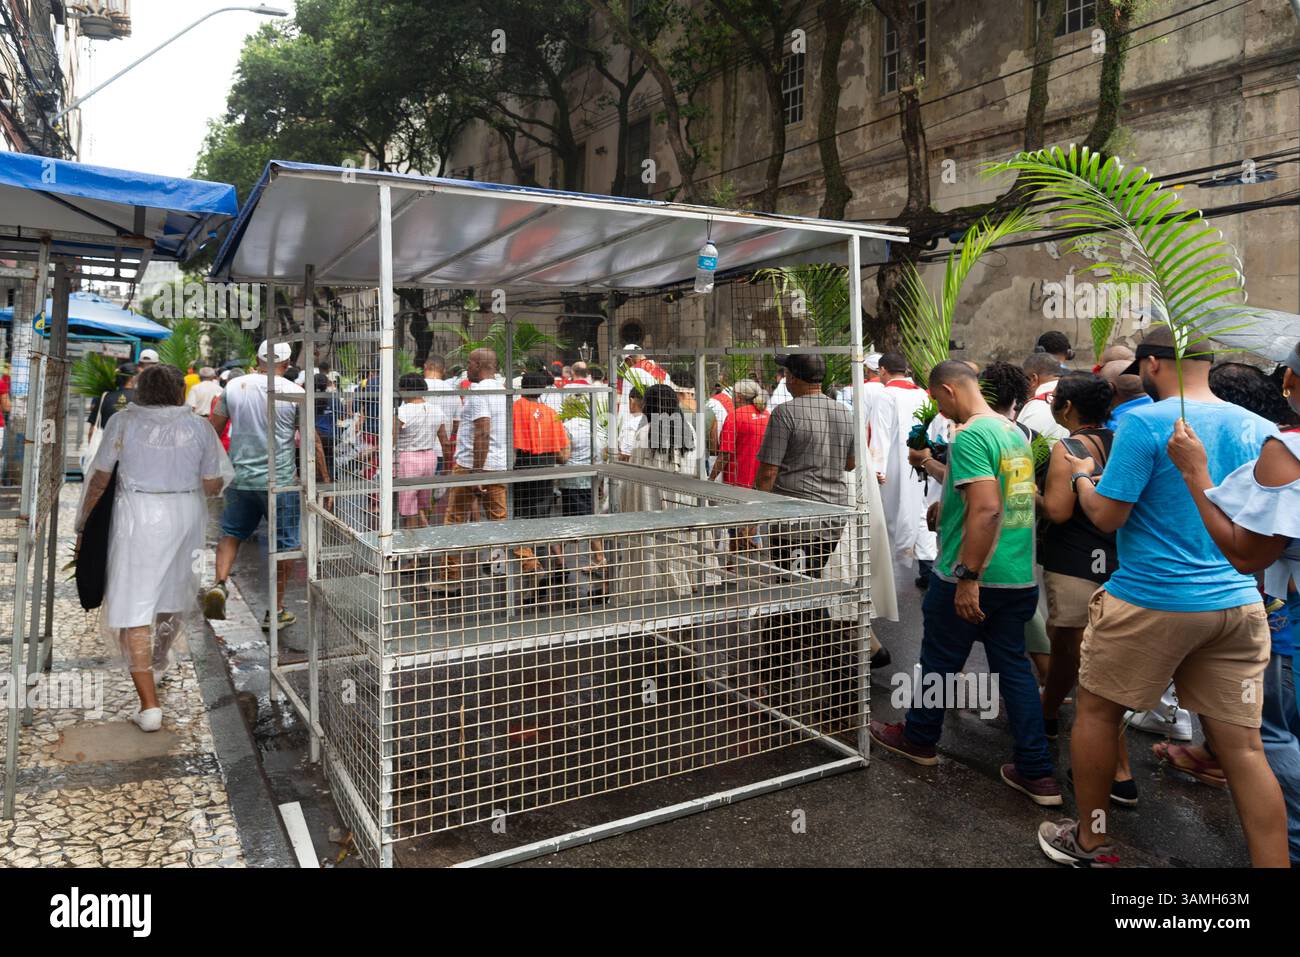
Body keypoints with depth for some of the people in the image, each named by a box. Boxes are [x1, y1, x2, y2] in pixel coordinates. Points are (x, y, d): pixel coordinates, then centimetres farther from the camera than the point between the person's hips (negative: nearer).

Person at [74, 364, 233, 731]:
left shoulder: (123, 421, -3)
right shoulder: (199, 426, 0)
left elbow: (99, 480, 0)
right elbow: (214, 485, 0)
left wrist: (84, 524, 12)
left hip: (139, 517, -3)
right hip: (186, 515, 3)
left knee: (133, 605, 0)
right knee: (174, 588, 24)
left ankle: (149, 704, -6)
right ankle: (160, 657, 50)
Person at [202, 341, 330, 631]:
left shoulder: (234, 386, 2)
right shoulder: (294, 393, -7)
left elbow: (214, 429, 8)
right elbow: (312, 440, -6)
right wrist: (324, 478, 2)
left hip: (240, 478, 3)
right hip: (280, 481, -3)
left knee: (232, 533, 20)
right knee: (283, 543, 8)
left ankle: (219, 583, -2)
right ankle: (276, 611, 15)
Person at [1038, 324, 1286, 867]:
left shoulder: (1145, 423, -14)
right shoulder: (1259, 428, 5)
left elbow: (1106, 516, -13)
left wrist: (1081, 474, 5)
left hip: (1152, 600, -5)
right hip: (1238, 603, 5)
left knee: (1096, 712, 14)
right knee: (1242, 746, 10)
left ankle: (1090, 843, 27)